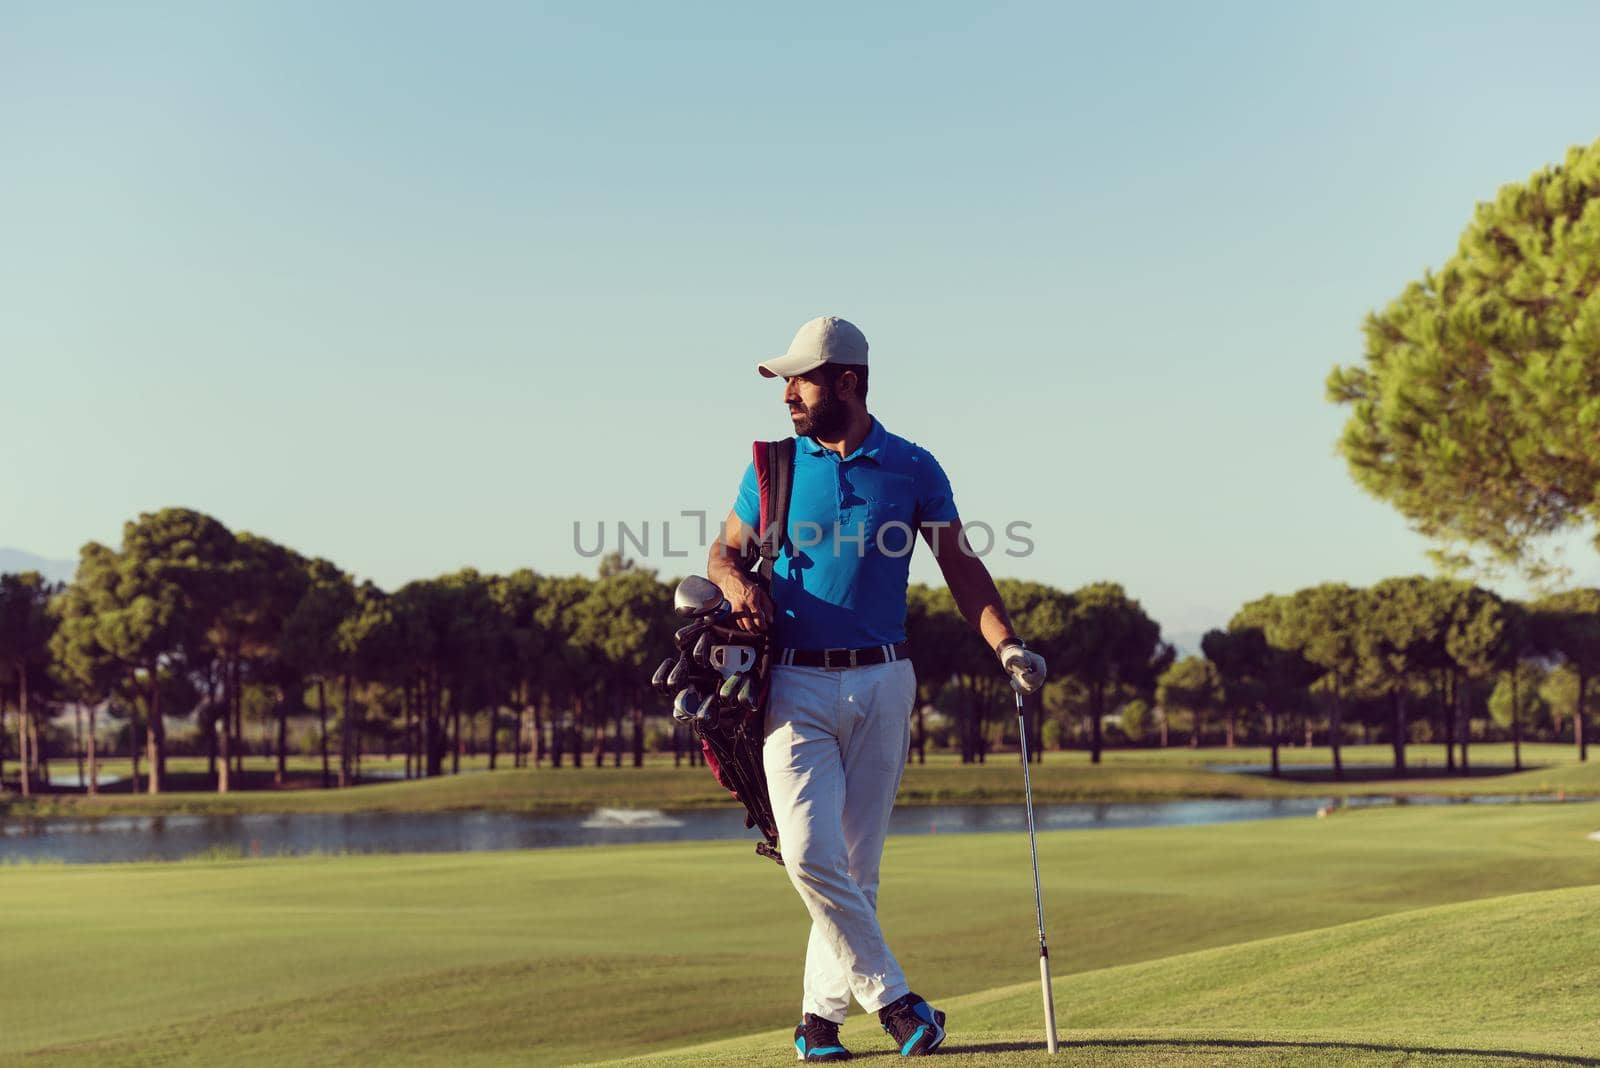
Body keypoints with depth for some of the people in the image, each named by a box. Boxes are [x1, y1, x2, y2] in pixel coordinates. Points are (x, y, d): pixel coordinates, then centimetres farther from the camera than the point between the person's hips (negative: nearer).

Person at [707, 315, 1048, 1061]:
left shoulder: (913, 469, 4)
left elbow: (959, 564, 3)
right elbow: (723, 551, 13)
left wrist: (1006, 646, -11)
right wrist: (737, 585, -11)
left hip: (881, 685, 0)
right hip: (796, 686, 0)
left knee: (856, 863, 2)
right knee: (810, 856, -14)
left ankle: (822, 1013, 14)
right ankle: (891, 999, -7)